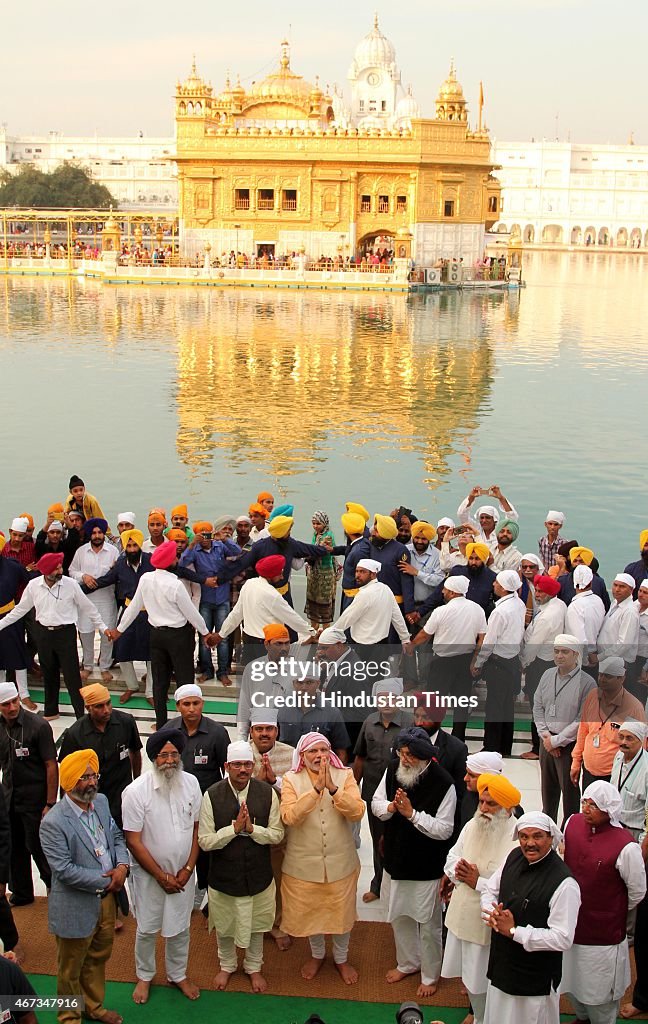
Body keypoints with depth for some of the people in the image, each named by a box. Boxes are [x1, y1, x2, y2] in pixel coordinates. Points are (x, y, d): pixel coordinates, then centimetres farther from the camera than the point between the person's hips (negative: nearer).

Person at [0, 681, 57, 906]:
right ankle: (21, 894, 32)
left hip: (34, 798, -5)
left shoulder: (38, 726, -16)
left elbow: (51, 766, -14)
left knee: (37, 847, 2)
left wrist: (50, 803, -16)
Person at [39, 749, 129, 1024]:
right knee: (71, 968, 15)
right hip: (76, 906, -6)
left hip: (106, 897, 7)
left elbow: (116, 836, 10)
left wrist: (122, 865, -10)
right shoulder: (53, 822, -25)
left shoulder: (101, 801, -2)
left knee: (98, 958, 25)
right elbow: (64, 870, -25)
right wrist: (105, 880, -19)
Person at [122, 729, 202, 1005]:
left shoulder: (191, 783, -8)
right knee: (147, 929, 13)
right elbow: (133, 840, -16)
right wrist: (161, 876, -12)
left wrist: (187, 869, -5)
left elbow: (197, 828, 1)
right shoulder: (136, 791, -20)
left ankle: (178, 975, 37)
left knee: (179, 929, 14)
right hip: (149, 874, -3)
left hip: (183, 873, 3)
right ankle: (144, 976, 37)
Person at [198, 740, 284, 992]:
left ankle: (254, 967, 45)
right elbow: (205, 841, -17)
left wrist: (251, 828, -24)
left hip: (258, 874, 1)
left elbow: (277, 835, -8)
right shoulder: (212, 796, -17)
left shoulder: (267, 793, -12)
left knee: (256, 924, 20)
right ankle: (227, 966, 47)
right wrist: (234, 828, -27)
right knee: (224, 925, 20)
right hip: (223, 875, -1)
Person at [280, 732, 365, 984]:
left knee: (342, 911, 13)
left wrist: (332, 787, -30)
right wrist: (316, 789, -31)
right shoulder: (291, 779, -8)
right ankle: (317, 954, 44)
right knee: (309, 911, 16)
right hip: (304, 862, 0)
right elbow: (289, 817, -23)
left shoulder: (344, 775, -6)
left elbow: (357, 812, -18)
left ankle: (341, 958, 39)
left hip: (340, 862, 0)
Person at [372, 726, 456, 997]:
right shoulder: (393, 769, -8)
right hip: (397, 858, 5)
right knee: (399, 915, 22)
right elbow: (376, 803, 1)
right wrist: (391, 807, -21)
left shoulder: (443, 783, -24)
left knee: (428, 922, 10)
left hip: (427, 865, -5)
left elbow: (444, 830, -22)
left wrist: (412, 814, -30)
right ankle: (407, 963, 45)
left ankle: (430, 975, 31)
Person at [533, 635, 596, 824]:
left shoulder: (587, 682, -15)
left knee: (570, 790, 2)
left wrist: (556, 741, -14)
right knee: (548, 788, 19)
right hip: (547, 741, 6)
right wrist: (545, 735, -3)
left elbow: (583, 720, -17)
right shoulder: (548, 675, 5)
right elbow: (538, 706, 9)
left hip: (571, 745, -6)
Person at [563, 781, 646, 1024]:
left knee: (599, 995, 15)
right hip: (570, 925, 6)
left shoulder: (625, 847, -27)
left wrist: (613, 912, 2)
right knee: (572, 983, 28)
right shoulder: (573, 823, -10)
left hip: (603, 936, -6)